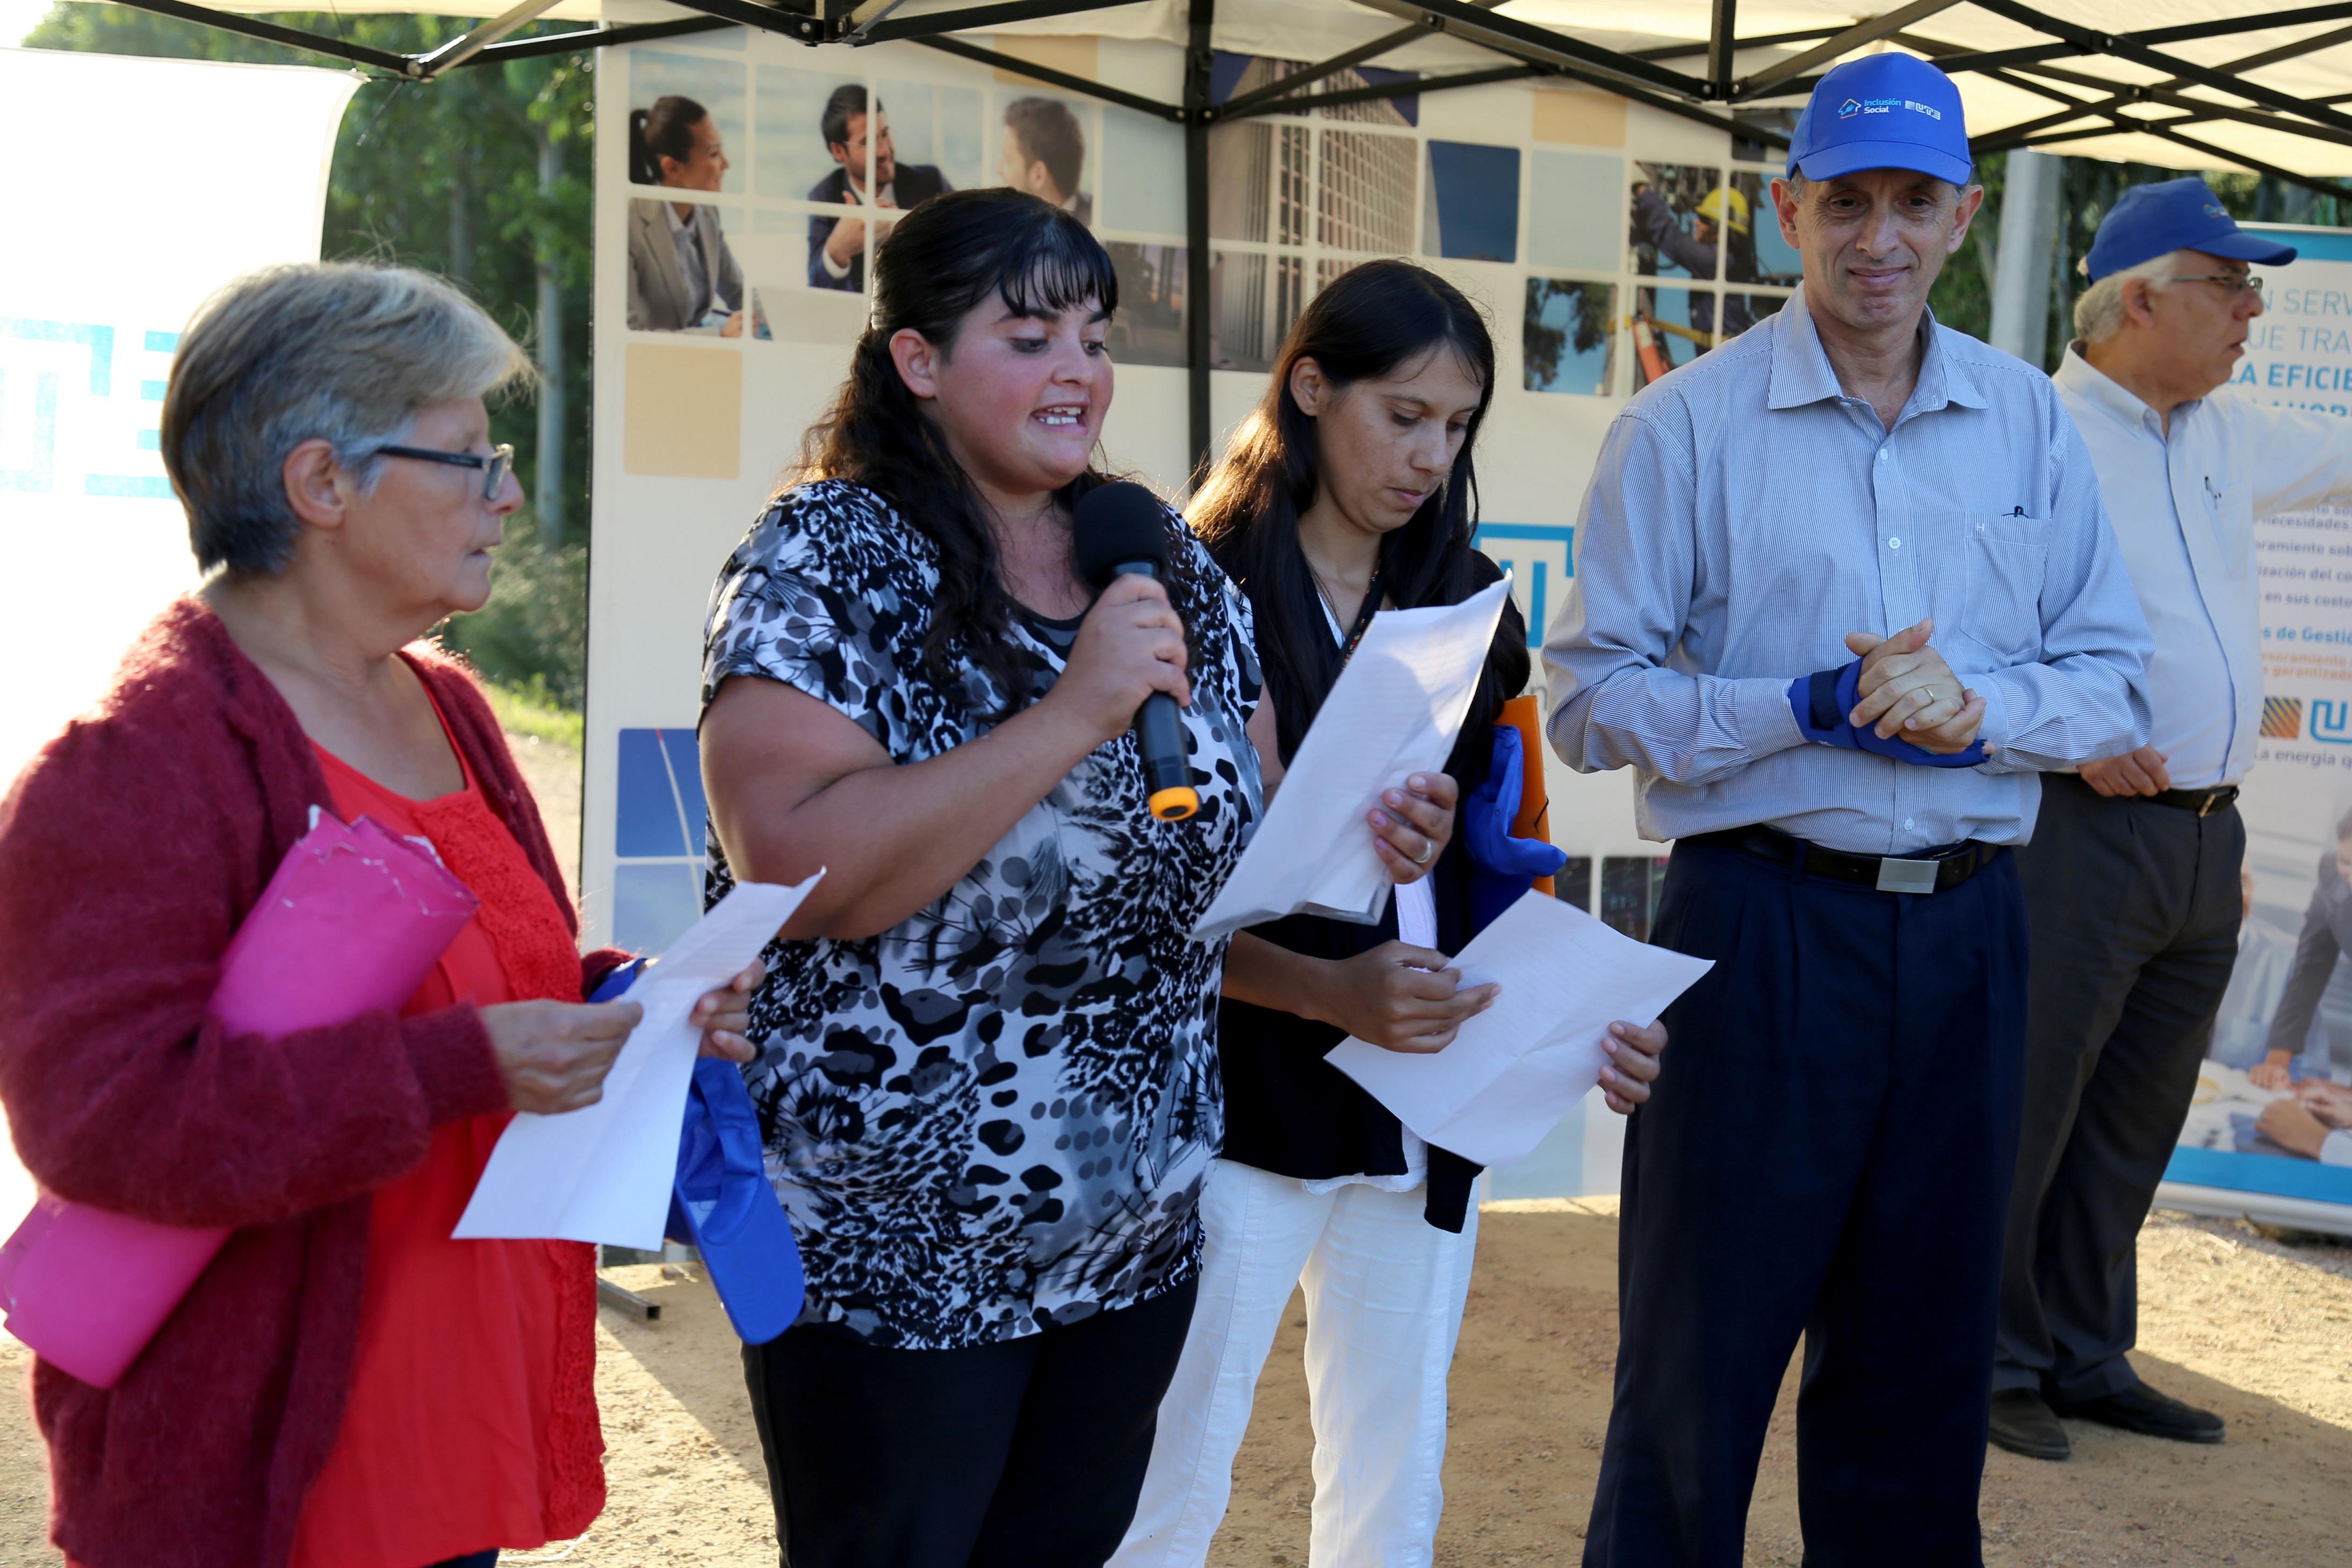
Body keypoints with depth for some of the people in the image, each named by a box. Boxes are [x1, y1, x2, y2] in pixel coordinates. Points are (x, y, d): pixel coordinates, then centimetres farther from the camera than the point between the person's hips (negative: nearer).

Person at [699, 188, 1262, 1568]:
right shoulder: (826, 563, -12)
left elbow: (1235, 837, 15)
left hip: (1136, 1234, 6)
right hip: (894, 1249, -5)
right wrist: (1071, 714, -27)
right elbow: (800, 871, -25)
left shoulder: (1172, 569, 5)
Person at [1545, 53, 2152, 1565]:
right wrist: (1813, 706, -17)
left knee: (1925, 1368, 15)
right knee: (1700, 1359, 4)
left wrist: (1977, 706, -12)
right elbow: (1594, 697, -7)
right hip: (1762, 921, -4)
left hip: (1967, 930, 4)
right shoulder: (1685, 425, -3)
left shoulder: (2030, 422, 8)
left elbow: (2117, 682, 7)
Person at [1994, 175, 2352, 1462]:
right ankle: (1991, 1362, 12)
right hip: (2084, 827, -8)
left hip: (2205, 835, 8)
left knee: (2134, 1119, 14)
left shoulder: (2229, 437, 15)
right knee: (2025, 1105, -1)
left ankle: (2084, 1357, 25)